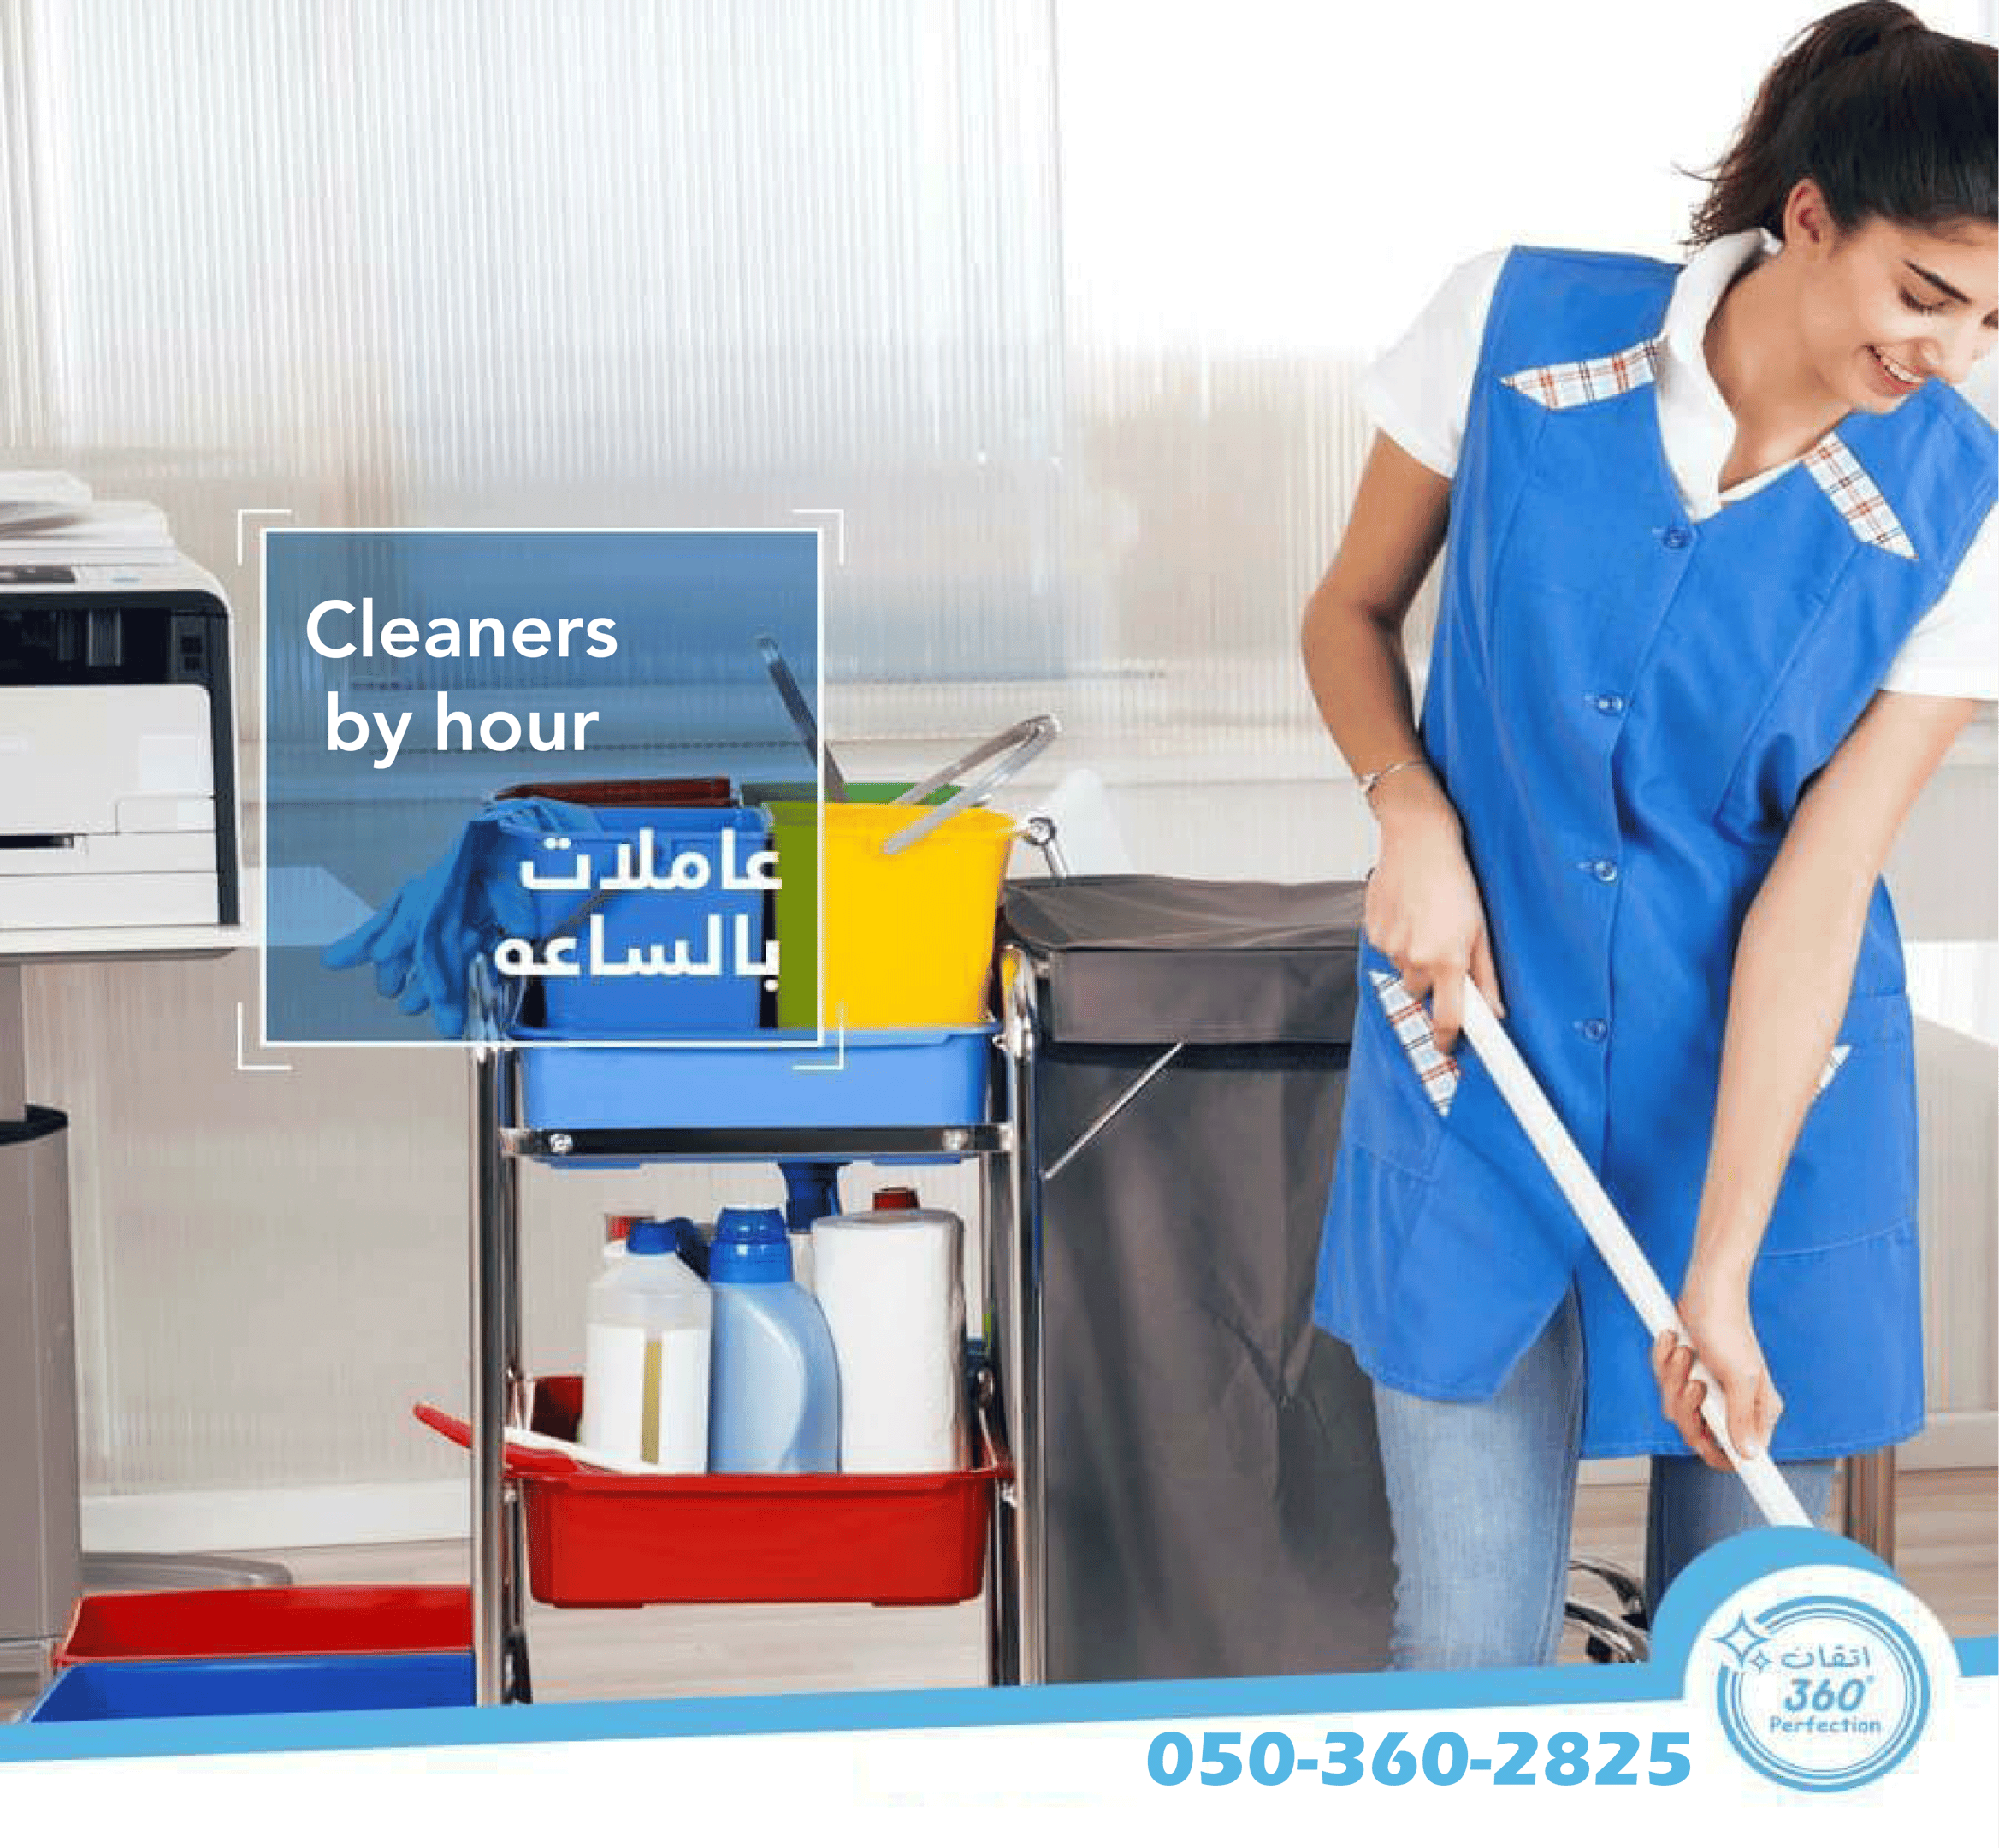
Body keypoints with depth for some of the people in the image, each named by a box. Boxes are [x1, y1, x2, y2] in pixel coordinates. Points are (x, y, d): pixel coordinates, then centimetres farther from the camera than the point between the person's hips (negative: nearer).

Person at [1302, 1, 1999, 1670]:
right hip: (1477, 1058, 0)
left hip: (1763, 1094, 0)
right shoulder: (1516, 329, -9)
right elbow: (1353, 613, 7)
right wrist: (1413, 815, -13)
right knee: (1464, 1657, 1)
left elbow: (1812, 899, -13)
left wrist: (1721, 1280, -17)